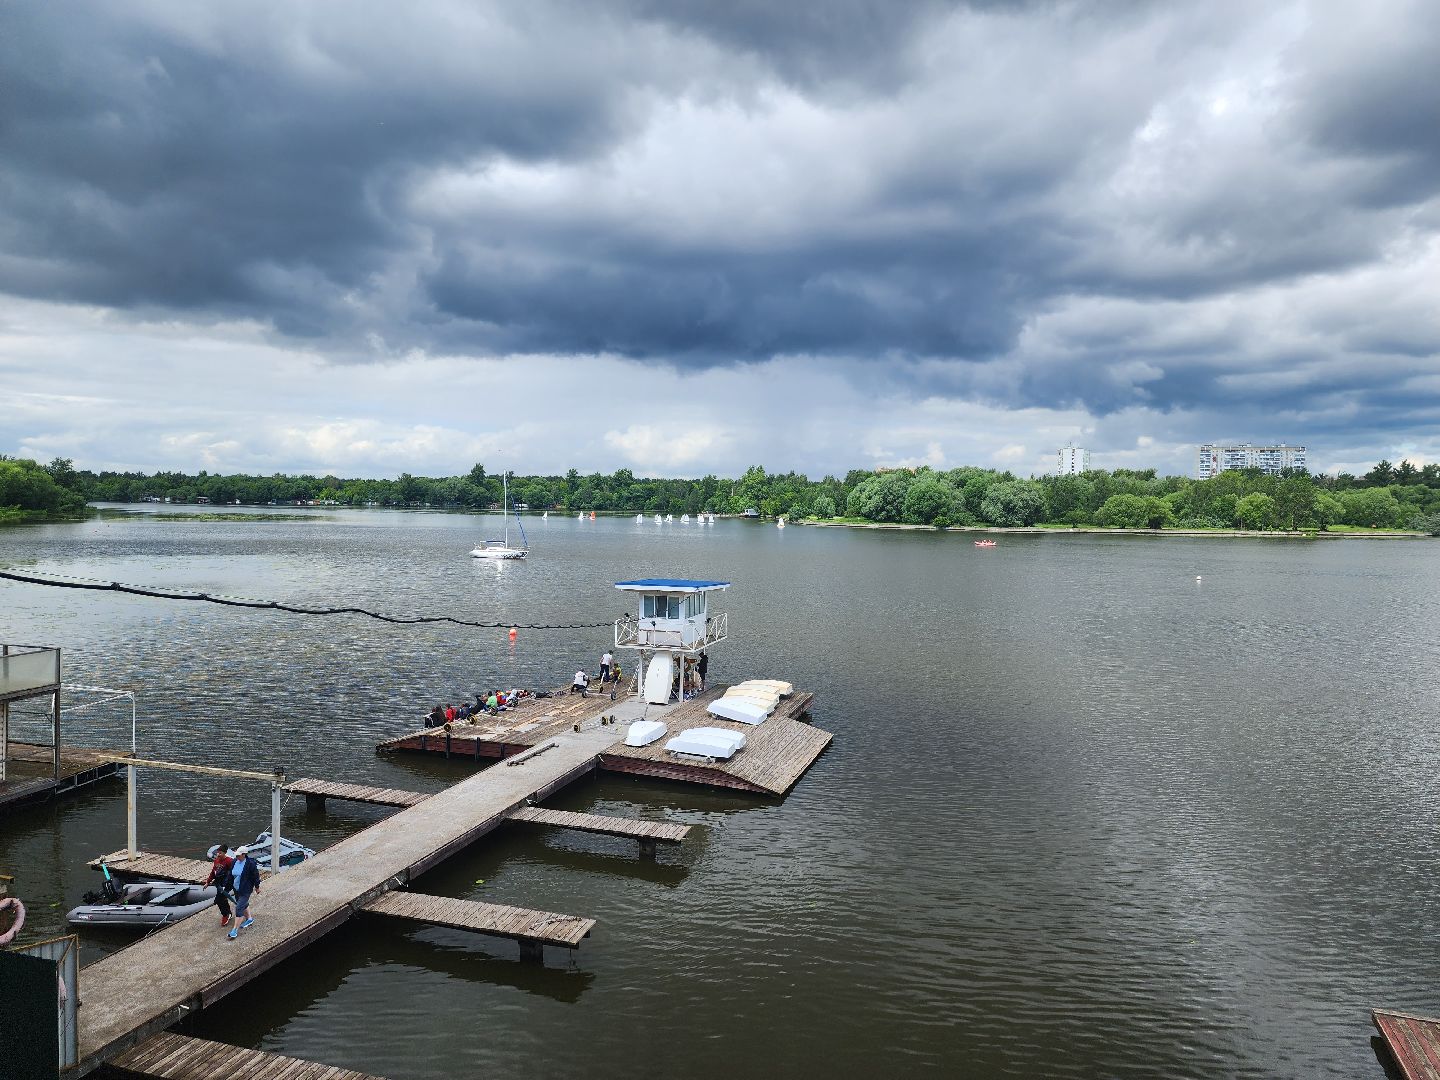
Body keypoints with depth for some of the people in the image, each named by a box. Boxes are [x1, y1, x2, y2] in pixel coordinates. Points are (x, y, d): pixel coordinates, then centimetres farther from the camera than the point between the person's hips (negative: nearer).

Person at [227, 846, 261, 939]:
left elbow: (256, 875, -11)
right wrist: (229, 885, 13)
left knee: (239, 908, -9)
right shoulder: (234, 862, -2)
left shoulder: (250, 863, -21)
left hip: (245, 890, -7)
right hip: (236, 889, 7)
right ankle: (249, 918, 47)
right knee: (244, 904, 24)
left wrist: (257, 887, -3)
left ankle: (235, 929, -3)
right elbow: (231, 874, 12)